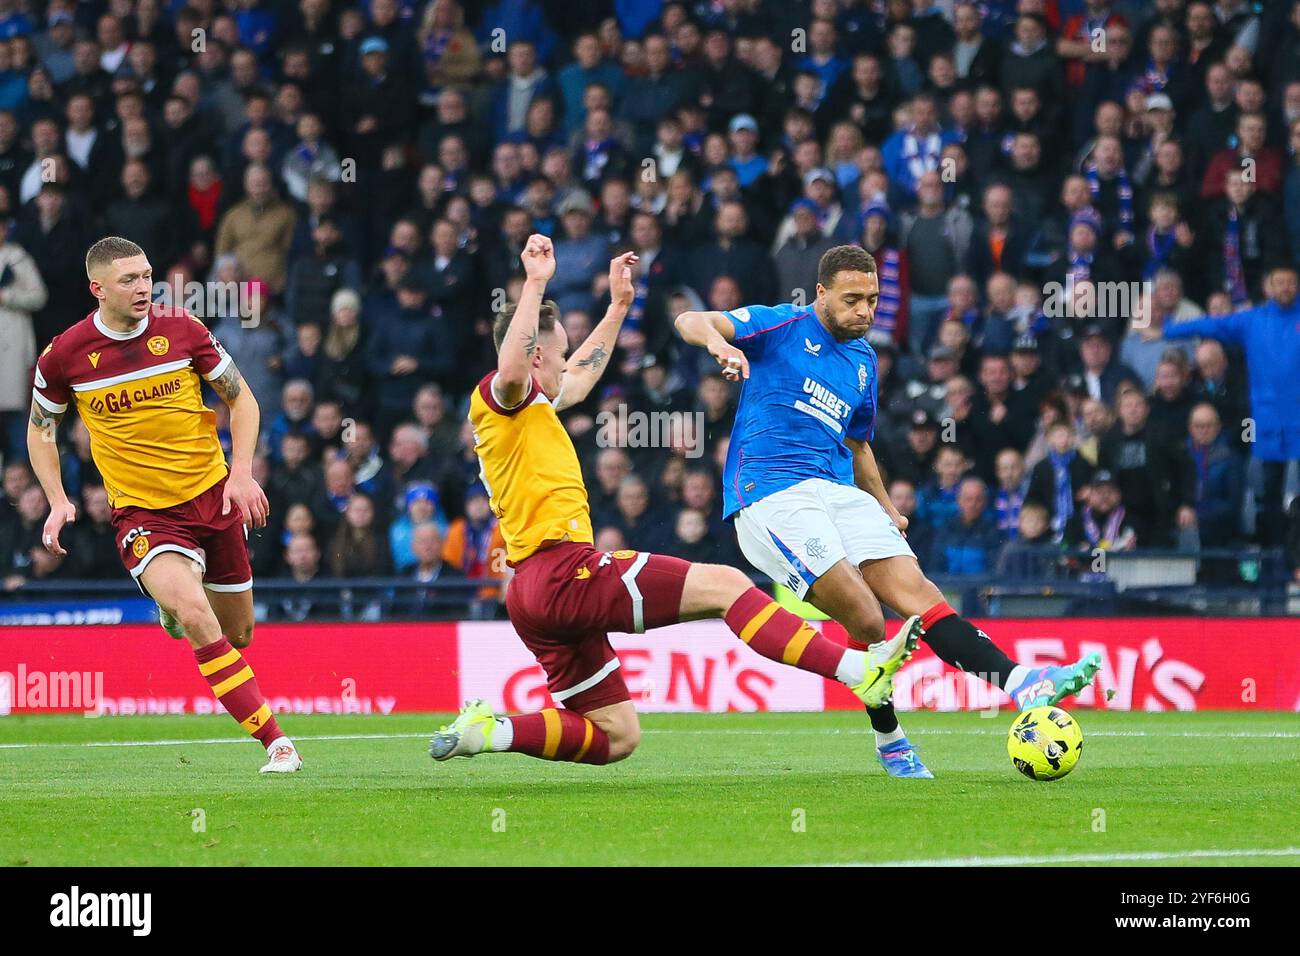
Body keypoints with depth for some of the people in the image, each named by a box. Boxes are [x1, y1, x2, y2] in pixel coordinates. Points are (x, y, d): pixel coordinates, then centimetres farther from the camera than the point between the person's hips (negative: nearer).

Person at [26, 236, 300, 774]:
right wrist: (57, 501, -2)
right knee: (196, 619, -27)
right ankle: (275, 742, -23)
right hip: (141, 511, -3)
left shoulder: (182, 330, -6)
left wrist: (242, 473, -7)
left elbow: (240, 399, 6)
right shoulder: (65, 355, -8)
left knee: (237, 635, 12)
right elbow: (40, 427, 10)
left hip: (214, 496, 3)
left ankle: (176, 602, 49)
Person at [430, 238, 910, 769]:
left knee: (614, 736, 10)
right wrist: (535, 283, -29)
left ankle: (488, 730, 0)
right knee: (725, 584, -11)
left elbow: (580, 377, 46)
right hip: (564, 569, -11)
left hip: (534, 595, 11)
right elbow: (512, 369, -29)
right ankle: (858, 671, -19)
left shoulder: (531, 407, 26)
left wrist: (618, 306, 48)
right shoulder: (499, 398, -3)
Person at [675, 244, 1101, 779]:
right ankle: (889, 741, -3)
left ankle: (1018, 682, -23)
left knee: (915, 590, -12)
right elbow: (691, 323, -11)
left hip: (838, 491, 6)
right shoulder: (781, 326, 2)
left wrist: (887, 511, 25)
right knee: (865, 619, -19)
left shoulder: (863, 361, 21)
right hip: (770, 491, -6)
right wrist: (719, 343, -35)